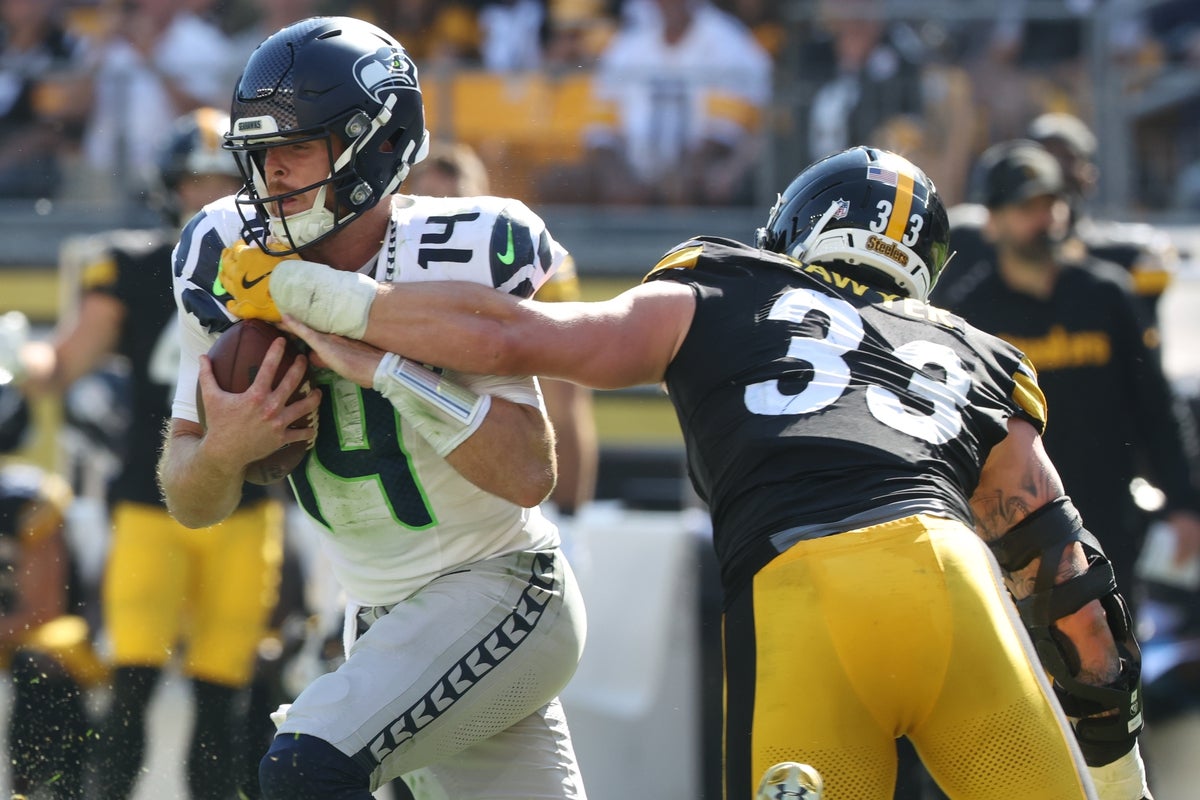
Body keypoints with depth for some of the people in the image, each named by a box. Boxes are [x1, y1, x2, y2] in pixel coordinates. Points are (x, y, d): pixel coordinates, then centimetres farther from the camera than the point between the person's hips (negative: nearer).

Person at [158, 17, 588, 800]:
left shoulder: (458, 261, -20)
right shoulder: (232, 266, -5)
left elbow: (530, 473, -28)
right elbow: (192, 504, -1)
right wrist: (223, 449, -25)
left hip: (499, 592, -7)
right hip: (382, 617, 7)